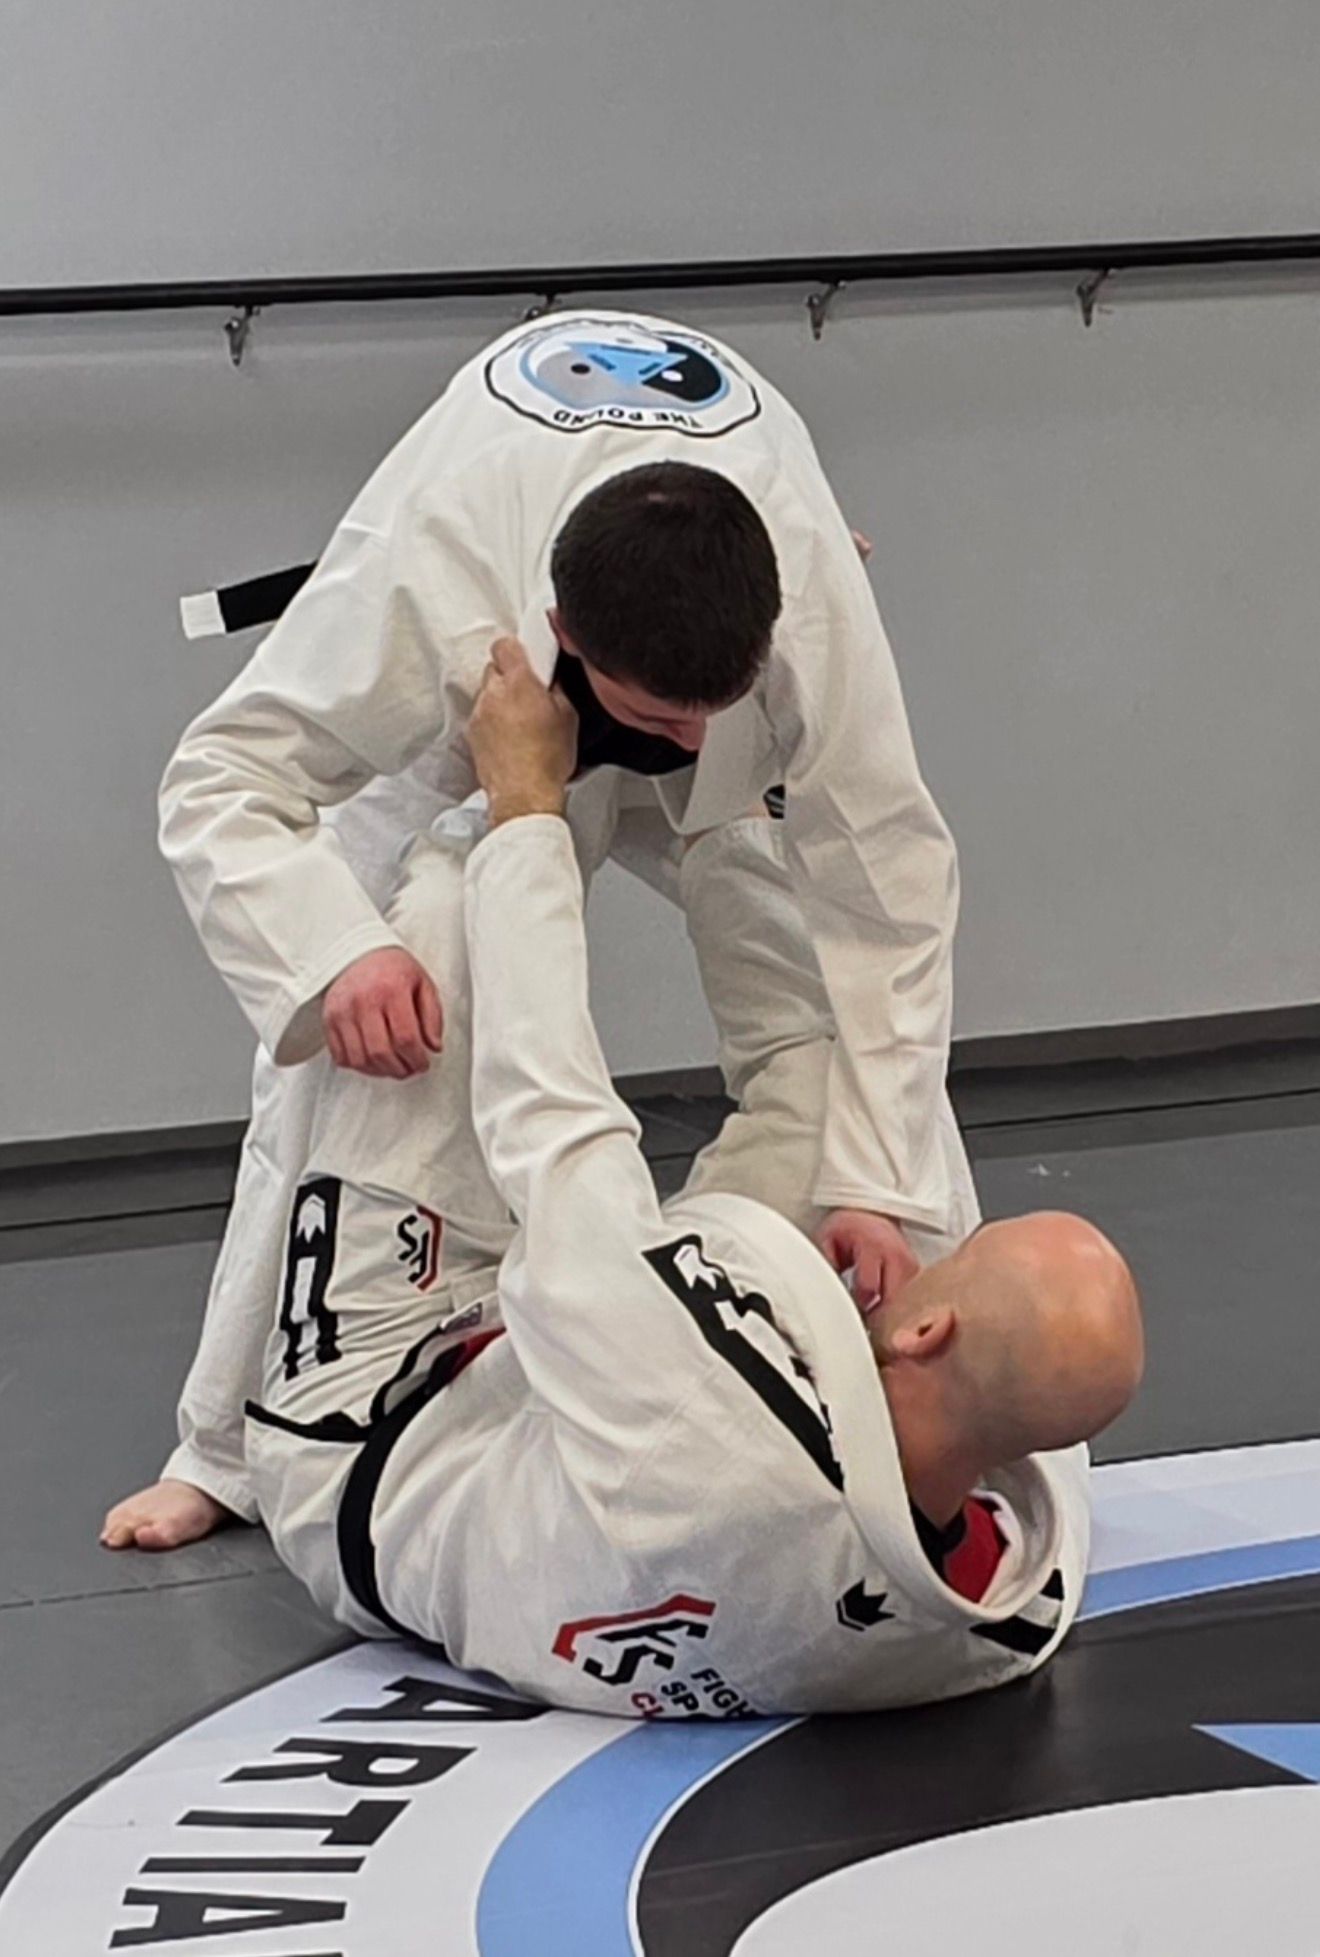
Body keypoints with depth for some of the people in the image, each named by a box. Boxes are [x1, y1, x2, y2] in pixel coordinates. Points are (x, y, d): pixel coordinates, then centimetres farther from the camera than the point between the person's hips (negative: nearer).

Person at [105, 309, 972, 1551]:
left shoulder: (815, 593, -44)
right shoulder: (419, 581, -48)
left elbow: (884, 889, -34)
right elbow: (222, 786, -38)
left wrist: (875, 1185, -37)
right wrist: (335, 951, -60)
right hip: (461, 745, -1)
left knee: (856, 999, -13)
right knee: (330, 1060, -9)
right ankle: (231, 1454, 8)